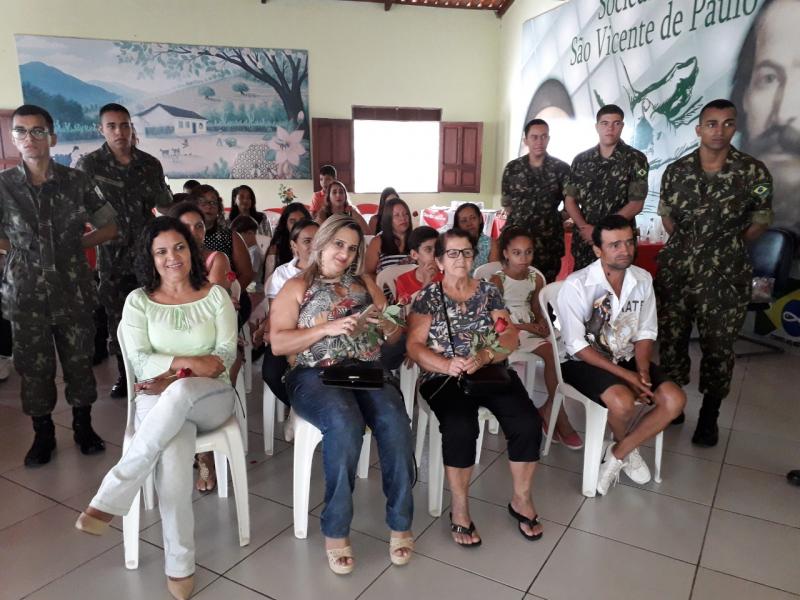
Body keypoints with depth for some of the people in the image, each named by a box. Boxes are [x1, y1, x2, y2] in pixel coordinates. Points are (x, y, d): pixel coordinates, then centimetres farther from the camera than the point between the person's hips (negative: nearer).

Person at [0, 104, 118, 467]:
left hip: (73, 290, 0)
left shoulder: (77, 182, -2)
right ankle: (43, 434, 26)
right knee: (33, 366, 9)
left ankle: (83, 425, 28)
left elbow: (111, 227, 4)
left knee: (79, 361, 10)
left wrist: (74, 244, -3)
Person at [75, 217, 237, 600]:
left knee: (181, 391, -39)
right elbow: (140, 363, -4)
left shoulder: (216, 296, 6)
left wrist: (176, 375, -15)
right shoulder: (138, 301, 6)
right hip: (159, 399, 0)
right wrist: (193, 361, -14)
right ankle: (179, 563, -25)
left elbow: (226, 355, -2)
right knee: (173, 453, -36)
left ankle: (111, 497, -32)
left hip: (211, 397, 0)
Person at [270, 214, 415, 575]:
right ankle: (335, 530, -18)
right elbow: (277, 344, -2)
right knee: (345, 424, -35)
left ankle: (400, 524, -15)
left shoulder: (364, 284, 20)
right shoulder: (297, 287, 10)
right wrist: (327, 328, -12)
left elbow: (395, 336, 18)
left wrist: (388, 325, -6)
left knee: (394, 421, -29)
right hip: (314, 375, -3)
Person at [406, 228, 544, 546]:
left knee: (528, 422, -21)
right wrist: (447, 364, -21)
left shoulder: (489, 291, 13)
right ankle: (459, 507, -10)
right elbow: (415, 346, -3)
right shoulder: (427, 297, 6)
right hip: (444, 377, -3)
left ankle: (521, 499, 3)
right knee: (461, 427, -32)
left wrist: (484, 356, -17)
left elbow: (510, 338, 4)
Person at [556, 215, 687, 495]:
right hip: (583, 362, -6)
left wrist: (643, 370, -13)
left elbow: (645, 333, 5)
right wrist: (625, 375, -21)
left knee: (675, 399, -14)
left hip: (626, 357, 6)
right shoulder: (576, 285, -19)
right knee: (623, 401, -31)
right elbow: (576, 345, -18)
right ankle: (626, 448, 6)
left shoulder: (642, 279, -2)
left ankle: (617, 454, 1)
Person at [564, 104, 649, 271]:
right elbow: (569, 200, 6)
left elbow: (636, 204, -6)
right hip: (583, 241, 3)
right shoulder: (581, 160, 7)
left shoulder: (636, 159, -2)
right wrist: (584, 228, -10)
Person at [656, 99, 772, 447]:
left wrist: (727, 249, 5)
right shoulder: (676, 171, 1)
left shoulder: (754, 173, -7)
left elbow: (760, 223, 3)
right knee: (670, 341, 11)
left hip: (725, 277, -2)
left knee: (718, 348, 8)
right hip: (675, 272, 2)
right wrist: (688, 247, 8)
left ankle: (709, 416, 25)